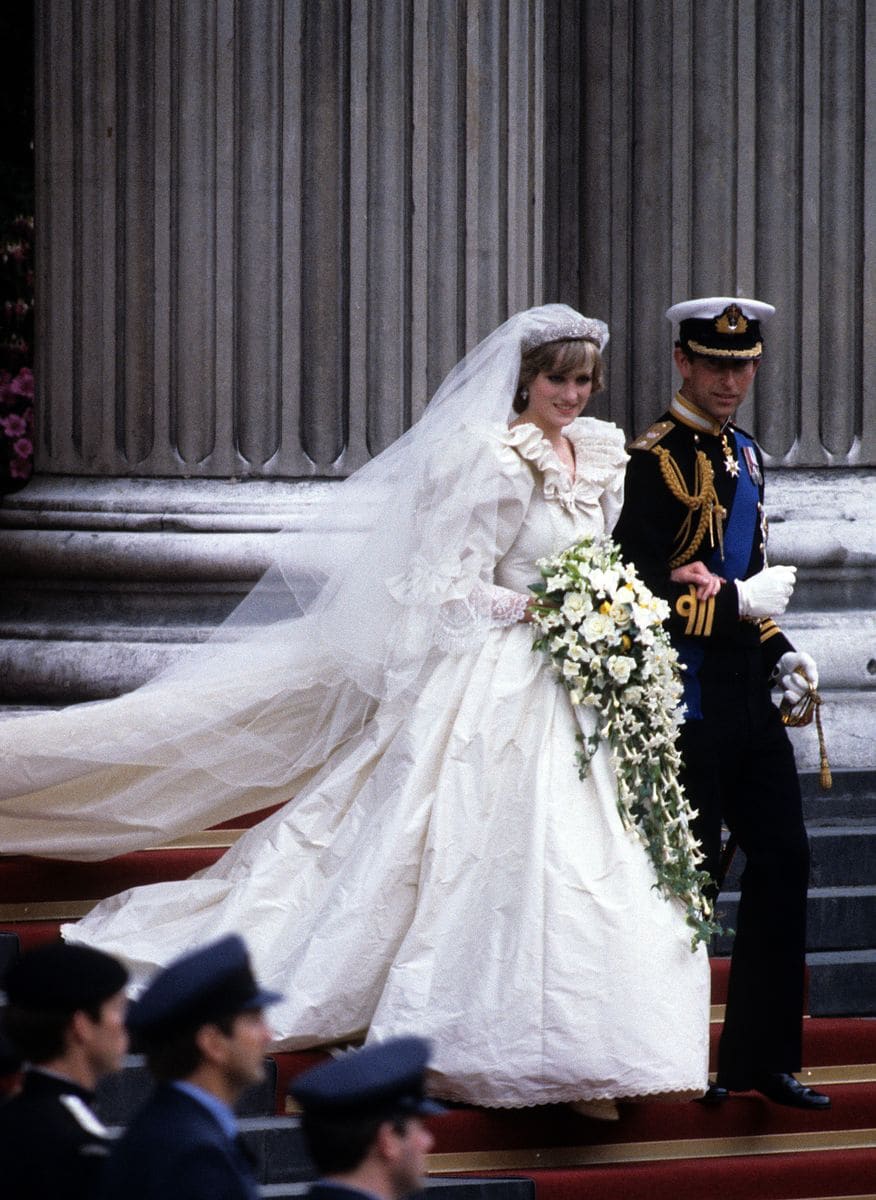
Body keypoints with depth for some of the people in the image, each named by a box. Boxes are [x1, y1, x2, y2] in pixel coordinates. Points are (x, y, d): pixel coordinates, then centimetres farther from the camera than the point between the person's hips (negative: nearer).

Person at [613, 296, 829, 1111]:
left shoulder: (745, 456, 16)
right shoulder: (655, 460, -11)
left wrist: (780, 653, 11)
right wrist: (740, 601, -16)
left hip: (747, 703, 8)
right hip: (686, 702, -8)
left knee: (783, 859, 7)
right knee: (690, 875, -1)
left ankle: (761, 1057, 14)